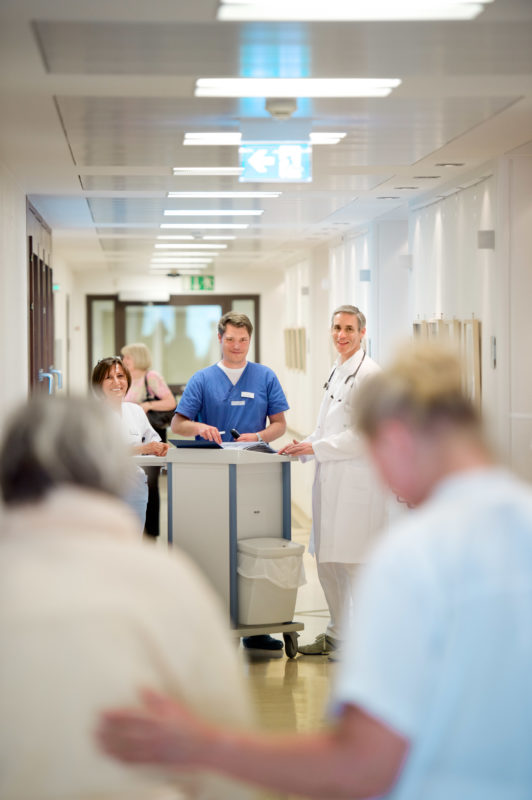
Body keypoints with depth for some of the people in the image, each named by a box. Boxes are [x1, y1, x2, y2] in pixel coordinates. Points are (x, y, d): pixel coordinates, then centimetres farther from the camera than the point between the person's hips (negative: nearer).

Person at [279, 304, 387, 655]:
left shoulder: (368, 374, -11)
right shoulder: (337, 371, 18)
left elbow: (365, 435, -17)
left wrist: (315, 448, -15)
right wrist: (302, 447, 11)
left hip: (358, 479, -9)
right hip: (332, 480, 9)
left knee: (354, 561, -5)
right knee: (327, 560, 14)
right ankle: (336, 635, 26)